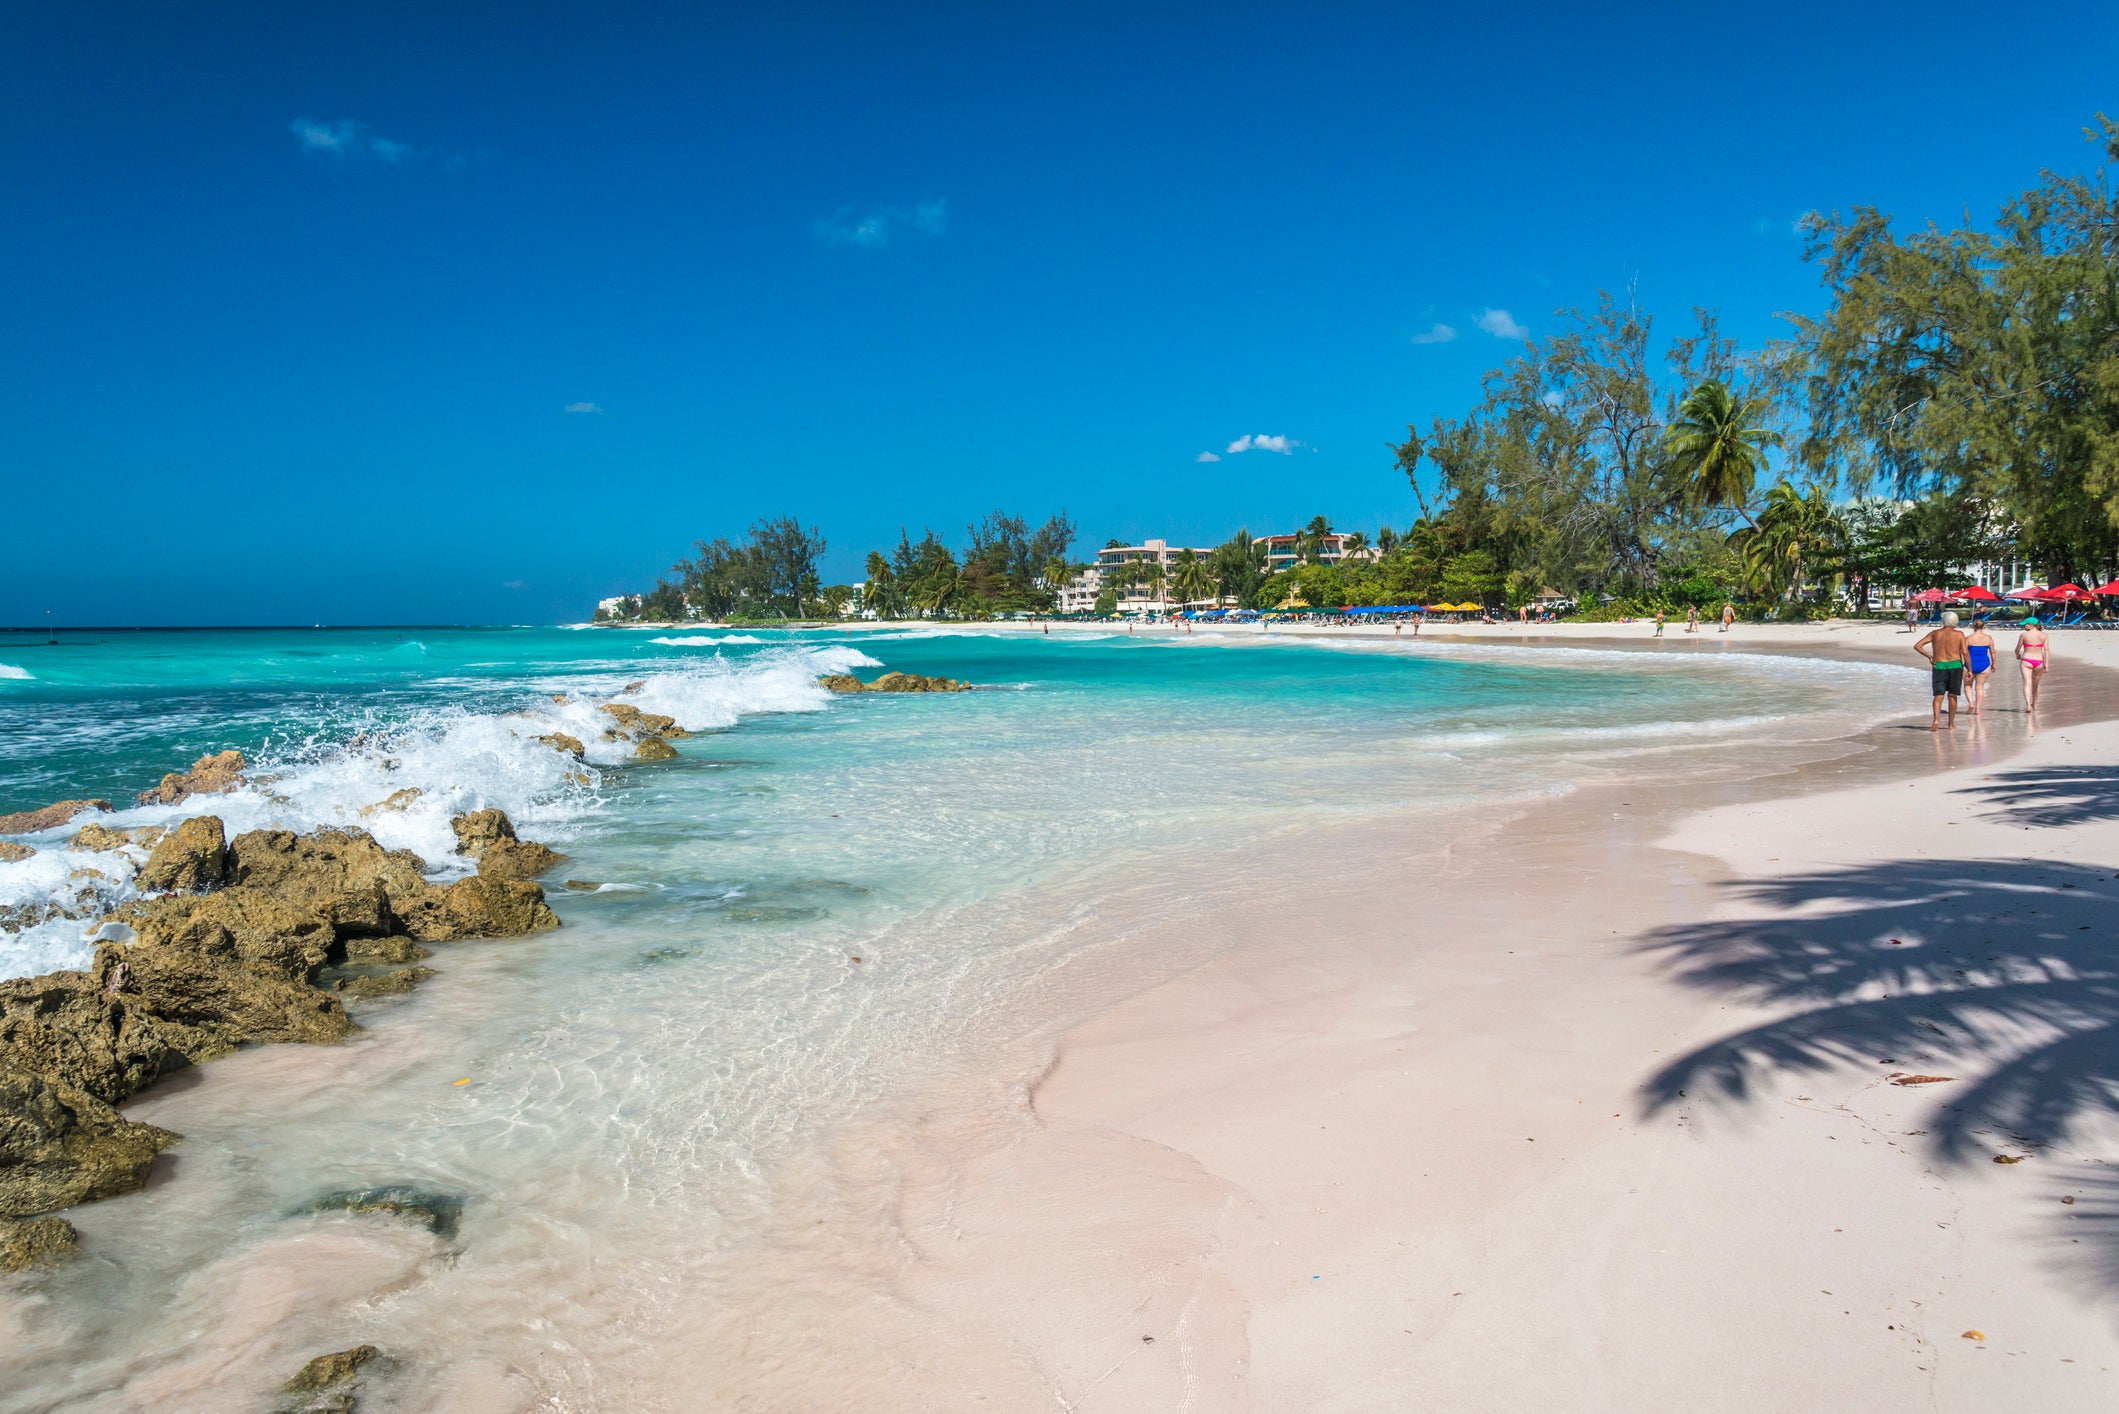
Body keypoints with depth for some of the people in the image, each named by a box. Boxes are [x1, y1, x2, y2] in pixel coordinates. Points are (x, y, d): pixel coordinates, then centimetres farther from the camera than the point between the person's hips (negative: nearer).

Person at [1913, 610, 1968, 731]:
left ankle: (1936, 720, -24)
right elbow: (1965, 653, -5)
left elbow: (1917, 646, 1)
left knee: (1938, 696, -1)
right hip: (1955, 665, 0)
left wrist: (1929, 656, 7)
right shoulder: (1959, 635, 0)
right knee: (1952, 696, 11)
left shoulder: (1935, 633, 5)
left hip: (1939, 666, 0)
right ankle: (1951, 723, 17)